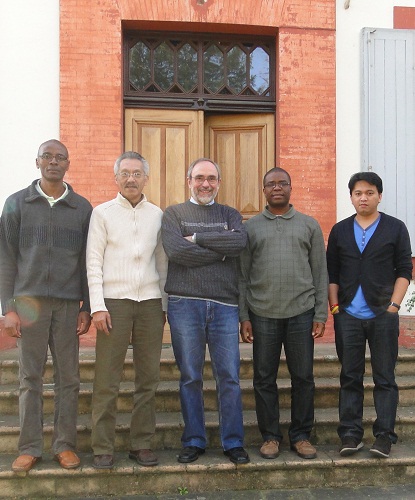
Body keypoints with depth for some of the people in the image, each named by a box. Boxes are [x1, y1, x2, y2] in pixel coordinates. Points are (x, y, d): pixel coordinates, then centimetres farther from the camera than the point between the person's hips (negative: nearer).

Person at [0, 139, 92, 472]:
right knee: (30, 377, 3)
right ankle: (30, 448, 12)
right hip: (29, 300, -1)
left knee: (68, 378, 3)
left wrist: (86, 307, 3)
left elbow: (87, 261, 9)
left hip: (68, 303, 1)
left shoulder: (82, 208, 9)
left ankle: (65, 444, 14)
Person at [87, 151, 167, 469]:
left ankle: (142, 444, 17)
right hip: (114, 301, -3)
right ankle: (103, 448, 9)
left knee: (148, 378, 6)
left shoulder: (157, 215, 11)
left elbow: (163, 262, 13)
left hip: (151, 302, 3)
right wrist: (97, 306, -9)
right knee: (107, 380, -1)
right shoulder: (102, 213, 4)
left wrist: (166, 304, 8)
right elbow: (94, 261, -1)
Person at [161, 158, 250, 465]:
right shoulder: (174, 214, 8)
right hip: (185, 304, -1)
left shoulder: (230, 215, 15)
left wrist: (197, 238, -8)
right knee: (190, 378, 6)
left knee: (229, 377, 3)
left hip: (224, 305, 2)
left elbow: (240, 241, -8)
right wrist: (221, 252, -6)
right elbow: (176, 251, -11)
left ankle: (233, 442, 14)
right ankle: (194, 441, 18)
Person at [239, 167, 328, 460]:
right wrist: (243, 317, -1)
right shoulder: (251, 227, 8)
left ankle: (301, 436, 20)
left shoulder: (309, 225, 9)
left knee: (303, 377, 5)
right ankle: (270, 436, 19)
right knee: (264, 378, 6)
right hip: (262, 314, 0)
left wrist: (321, 314, 1)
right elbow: (242, 275, 6)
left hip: (301, 312, 0)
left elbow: (320, 273, 7)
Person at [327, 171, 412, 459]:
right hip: (347, 316, 2)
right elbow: (332, 273, 11)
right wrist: (335, 307, 1)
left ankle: (384, 435, 11)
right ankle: (350, 434, 14)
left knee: (385, 377, 3)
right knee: (350, 377, 7)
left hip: (383, 315, -2)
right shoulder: (340, 231, 11)